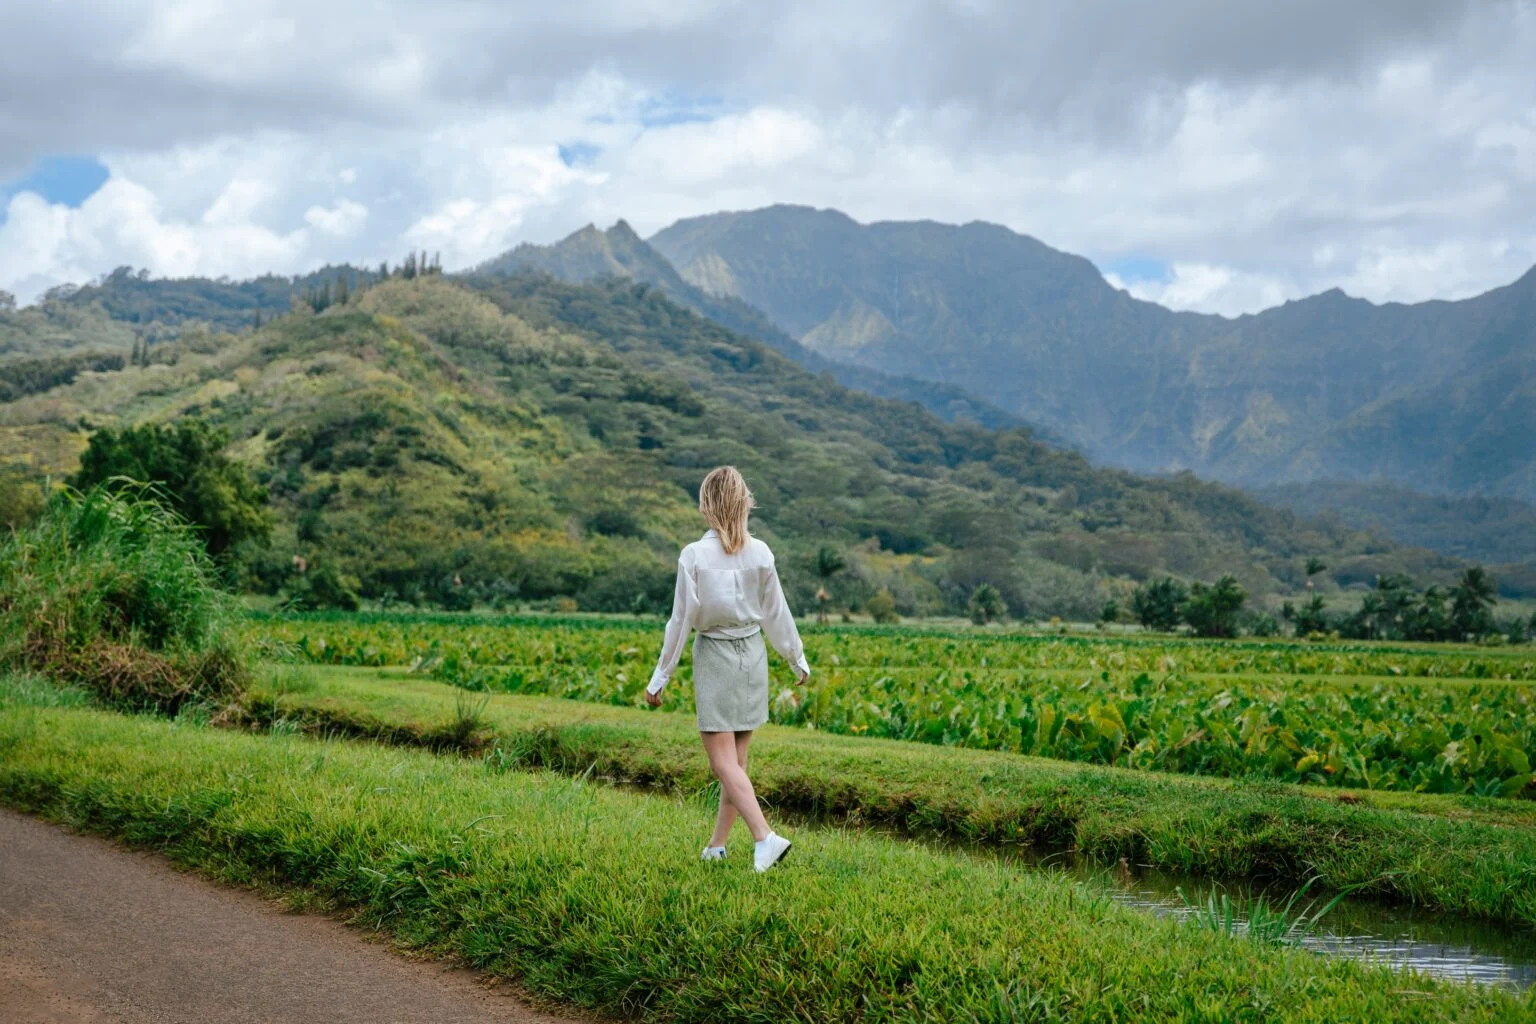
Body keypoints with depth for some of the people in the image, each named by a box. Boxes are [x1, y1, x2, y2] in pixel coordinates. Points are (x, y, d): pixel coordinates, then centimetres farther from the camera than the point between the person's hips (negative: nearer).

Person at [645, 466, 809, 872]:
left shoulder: (694, 556, -14)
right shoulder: (760, 553, -4)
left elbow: (681, 619, -10)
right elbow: (776, 613, 4)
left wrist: (660, 676, -1)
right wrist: (798, 659, 20)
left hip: (713, 656, -4)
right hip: (752, 656, 4)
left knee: (724, 762, -3)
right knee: (736, 759, 12)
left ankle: (765, 836, -19)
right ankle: (716, 846, 20)